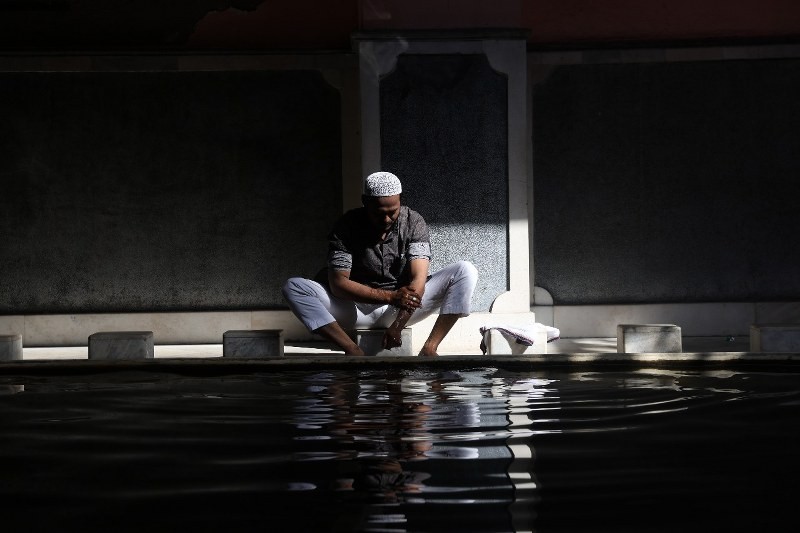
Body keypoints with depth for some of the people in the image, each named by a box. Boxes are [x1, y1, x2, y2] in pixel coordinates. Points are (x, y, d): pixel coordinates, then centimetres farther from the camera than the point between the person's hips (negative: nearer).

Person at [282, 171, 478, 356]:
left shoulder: (414, 223, -9)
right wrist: (390, 296, -30)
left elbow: (418, 280, -19)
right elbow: (338, 283, -17)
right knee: (293, 287, -25)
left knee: (465, 271, -20)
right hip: (358, 306, 0)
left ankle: (429, 349, -28)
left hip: (404, 305, 1)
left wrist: (397, 326, -34)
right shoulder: (347, 226, -11)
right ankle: (354, 352, -34)